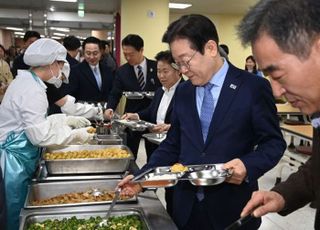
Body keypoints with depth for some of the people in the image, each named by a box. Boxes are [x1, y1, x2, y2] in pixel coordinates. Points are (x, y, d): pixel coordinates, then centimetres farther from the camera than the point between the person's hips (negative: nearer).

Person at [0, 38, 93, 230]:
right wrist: (76, 135, -14)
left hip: (17, 158, 9)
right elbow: (40, 135, -24)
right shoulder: (32, 91, -22)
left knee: (18, 214, 20)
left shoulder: (26, 81, 8)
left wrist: (68, 120, 11)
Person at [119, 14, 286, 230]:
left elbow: (274, 142, -5)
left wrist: (248, 166, -23)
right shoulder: (183, 91, 5)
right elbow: (173, 144, 10)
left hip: (232, 208, -4)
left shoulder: (254, 87, -10)